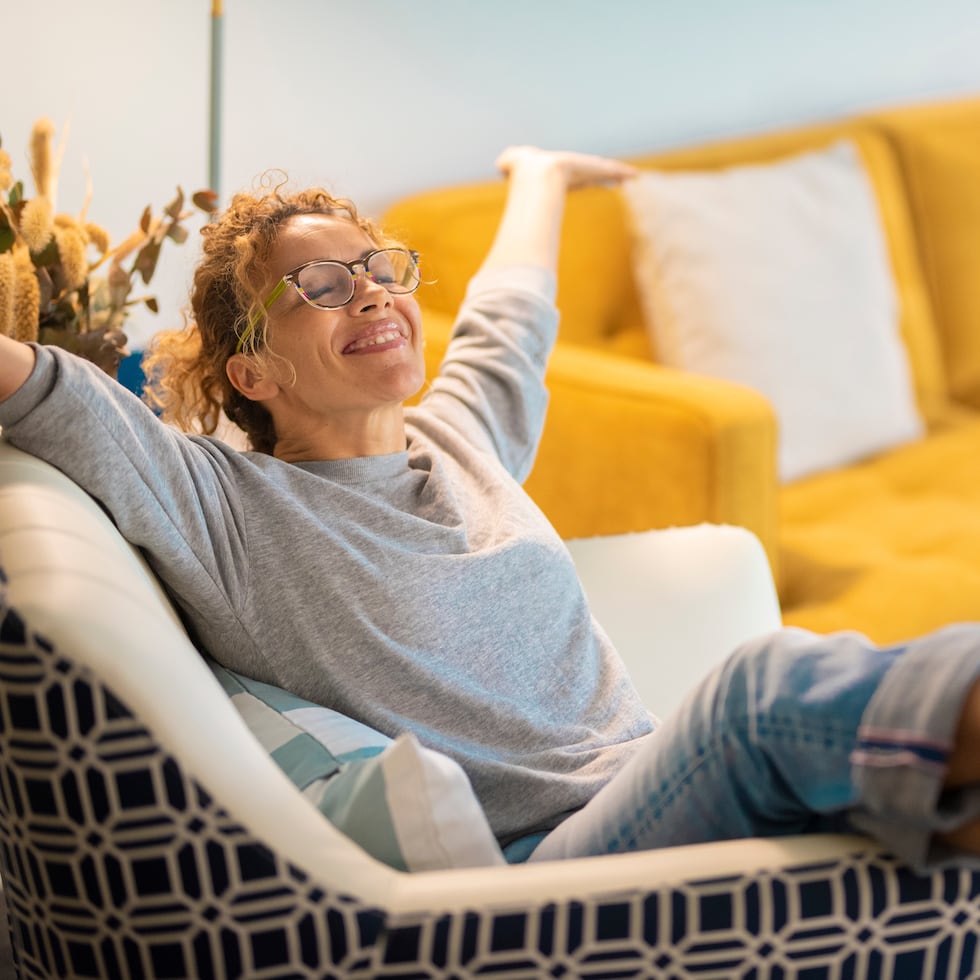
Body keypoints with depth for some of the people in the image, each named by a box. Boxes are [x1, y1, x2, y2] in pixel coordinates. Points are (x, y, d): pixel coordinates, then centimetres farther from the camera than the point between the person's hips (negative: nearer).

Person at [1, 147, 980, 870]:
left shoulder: (460, 434, 19)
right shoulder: (224, 506, -1)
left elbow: (512, 305, 40)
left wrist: (541, 172, 58)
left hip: (663, 791, 7)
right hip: (533, 864, -7)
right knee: (770, 684, -36)